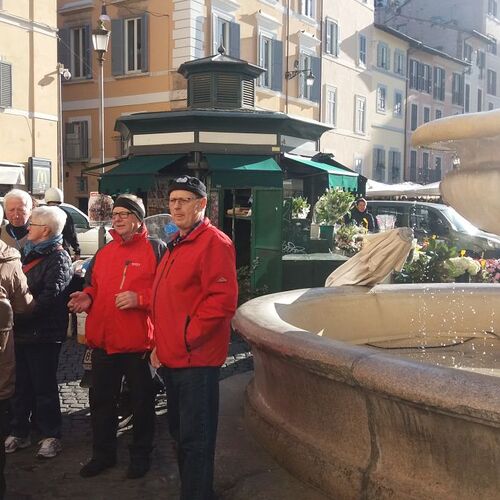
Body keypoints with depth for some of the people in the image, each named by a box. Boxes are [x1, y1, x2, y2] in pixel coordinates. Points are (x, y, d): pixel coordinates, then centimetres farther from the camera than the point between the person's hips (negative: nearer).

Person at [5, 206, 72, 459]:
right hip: (22, 332, 8)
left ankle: (51, 435, 15)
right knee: (21, 385, 15)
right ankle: (19, 432, 27)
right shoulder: (31, 254, 16)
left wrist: (21, 317, -22)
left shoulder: (58, 258, -11)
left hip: (43, 334, -8)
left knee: (44, 387, 2)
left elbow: (50, 296, -22)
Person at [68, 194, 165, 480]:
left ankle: (141, 455, 27)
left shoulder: (155, 250, -6)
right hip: (103, 341, 6)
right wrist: (87, 298, 2)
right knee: (101, 398, 15)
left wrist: (139, 298, -22)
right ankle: (103, 453, 32)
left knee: (142, 401, 9)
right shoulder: (104, 253, 14)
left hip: (139, 342, -6)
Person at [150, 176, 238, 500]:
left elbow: (222, 300, -21)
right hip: (172, 357, 10)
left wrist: (189, 338, -17)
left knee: (195, 439, -1)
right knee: (180, 433, 20)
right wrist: (162, 344, 15)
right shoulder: (177, 245, 16)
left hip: (196, 359, -9)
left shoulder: (214, 243, -12)